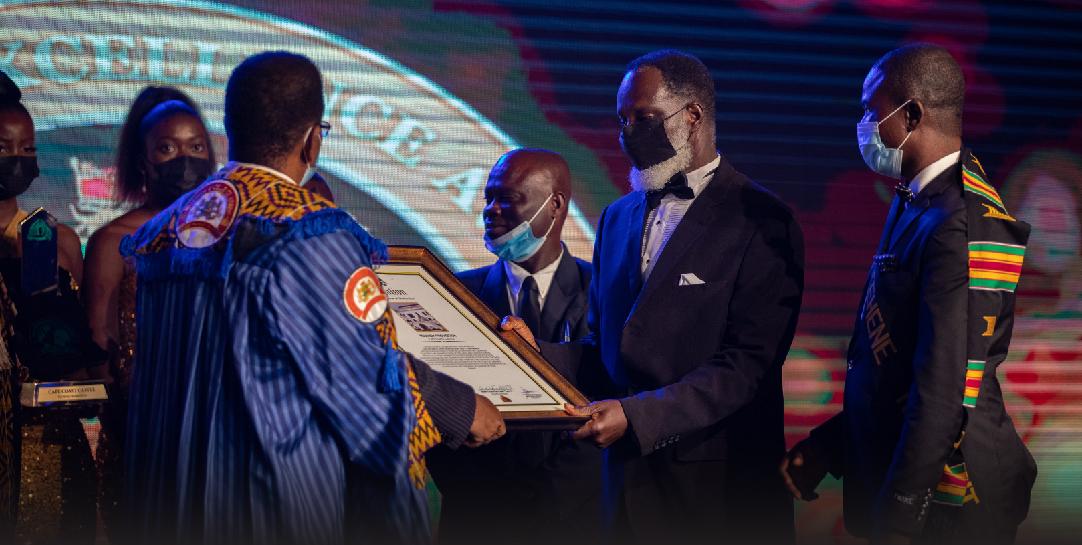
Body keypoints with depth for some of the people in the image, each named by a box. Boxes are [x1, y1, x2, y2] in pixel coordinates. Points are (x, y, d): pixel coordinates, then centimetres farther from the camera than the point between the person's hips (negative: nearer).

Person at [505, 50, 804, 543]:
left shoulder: (761, 222, -9)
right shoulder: (617, 219, 14)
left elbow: (748, 364, -16)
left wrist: (638, 415, -24)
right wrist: (539, 355, -3)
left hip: (718, 485, -5)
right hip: (628, 481, 5)